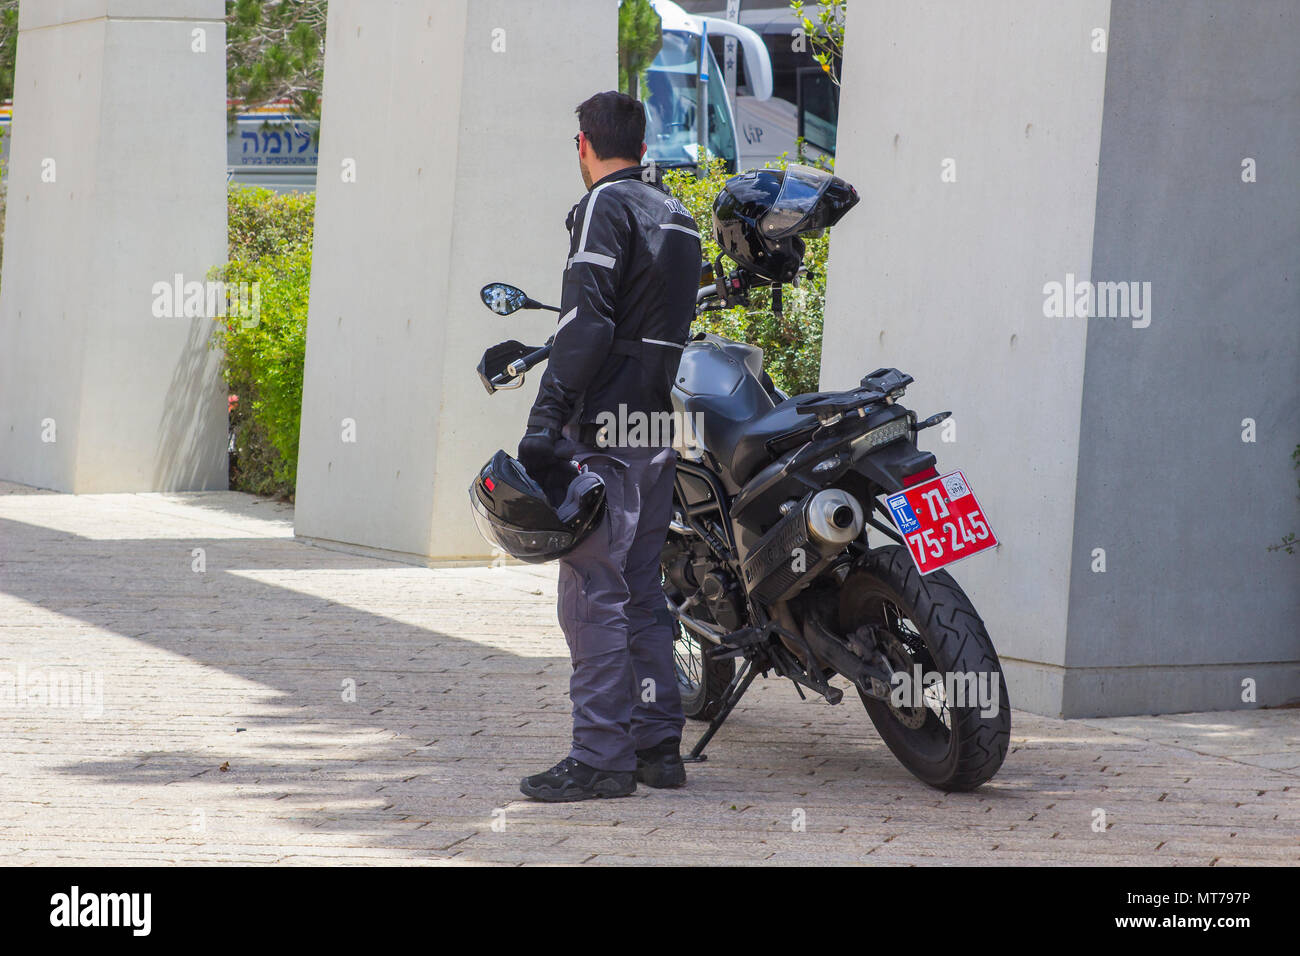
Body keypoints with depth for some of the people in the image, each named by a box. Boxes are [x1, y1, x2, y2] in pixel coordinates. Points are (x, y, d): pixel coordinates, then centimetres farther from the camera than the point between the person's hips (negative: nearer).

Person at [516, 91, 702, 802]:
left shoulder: (606, 206, -8)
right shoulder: (677, 215, 19)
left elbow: (587, 321, -18)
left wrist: (547, 417, -21)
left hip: (606, 426, -9)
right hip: (661, 424, 9)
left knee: (592, 594, -8)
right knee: (640, 591, 14)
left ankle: (602, 756, -9)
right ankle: (659, 744, 16)